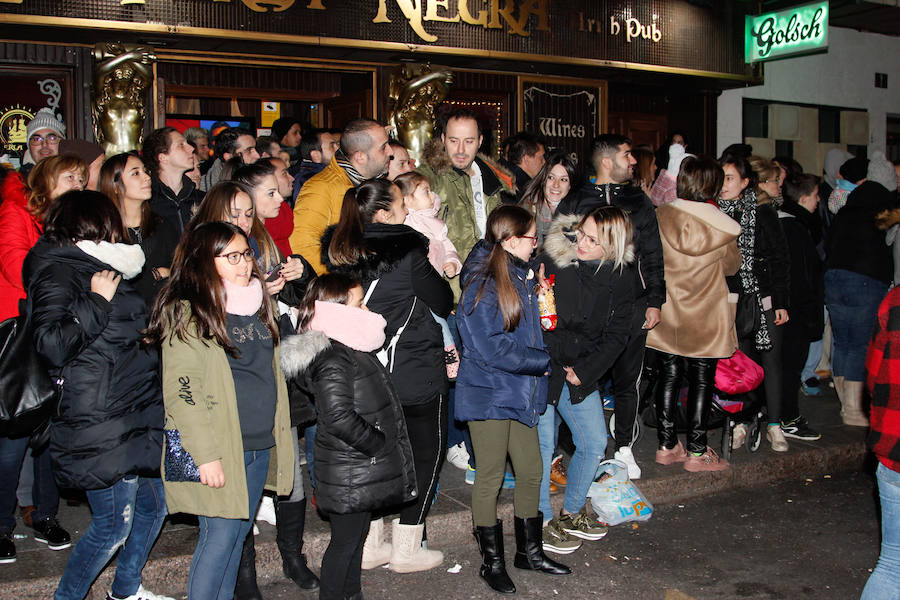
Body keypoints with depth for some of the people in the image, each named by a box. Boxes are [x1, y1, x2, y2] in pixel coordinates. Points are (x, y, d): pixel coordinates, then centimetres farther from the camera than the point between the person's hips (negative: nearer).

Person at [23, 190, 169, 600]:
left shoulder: (101, 268, 16)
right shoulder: (56, 274, -11)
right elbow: (52, 344, -27)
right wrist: (98, 302, -21)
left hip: (136, 416, 10)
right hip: (102, 427, -10)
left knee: (153, 504, 19)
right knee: (113, 525, 0)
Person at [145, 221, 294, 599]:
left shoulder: (257, 305, 12)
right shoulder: (186, 313, -10)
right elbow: (182, 391, -15)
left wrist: (278, 437, 16)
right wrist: (206, 455, -19)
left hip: (261, 446, 7)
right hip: (219, 451, -7)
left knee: (239, 534, 14)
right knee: (220, 537, -4)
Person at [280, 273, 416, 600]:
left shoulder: (351, 350, 11)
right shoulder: (332, 359, -22)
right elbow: (340, 418, -29)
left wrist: (385, 445, 13)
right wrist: (380, 445, -19)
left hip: (361, 469, 10)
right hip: (350, 474, -10)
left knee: (356, 535, 20)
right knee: (346, 539, 2)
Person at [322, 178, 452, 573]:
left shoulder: (342, 253, -1)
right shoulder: (408, 254, -18)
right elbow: (444, 304, -7)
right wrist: (432, 270, 11)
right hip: (415, 374, -6)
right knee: (426, 452, 11)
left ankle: (369, 546, 27)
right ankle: (406, 550, 17)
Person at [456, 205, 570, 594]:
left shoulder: (523, 278, 9)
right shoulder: (481, 285, -17)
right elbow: (491, 347, -22)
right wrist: (543, 361, -14)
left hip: (521, 393, 8)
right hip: (489, 395, -8)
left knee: (531, 474, 14)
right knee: (490, 479, 5)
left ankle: (529, 551, 31)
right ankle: (492, 562, 20)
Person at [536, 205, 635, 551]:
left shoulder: (619, 283, -1)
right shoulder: (552, 259, -11)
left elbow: (616, 337, 2)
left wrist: (585, 371, -8)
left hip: (581, 373, 4)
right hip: (543, 368, -4)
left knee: (594, 444, 9)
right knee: (542, 445, -2)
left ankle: (572, 513, 30)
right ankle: (541, 522, 15)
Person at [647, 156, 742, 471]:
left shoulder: (660, 217, -6)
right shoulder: (722, 227, -9)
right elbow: (732, 266, 7)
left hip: (665, 314, 2)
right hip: (705, 318, -2)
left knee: (668, 376, 12)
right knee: (701, 380, 7)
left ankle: (667, 445, 18)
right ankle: (697, 451, 11)